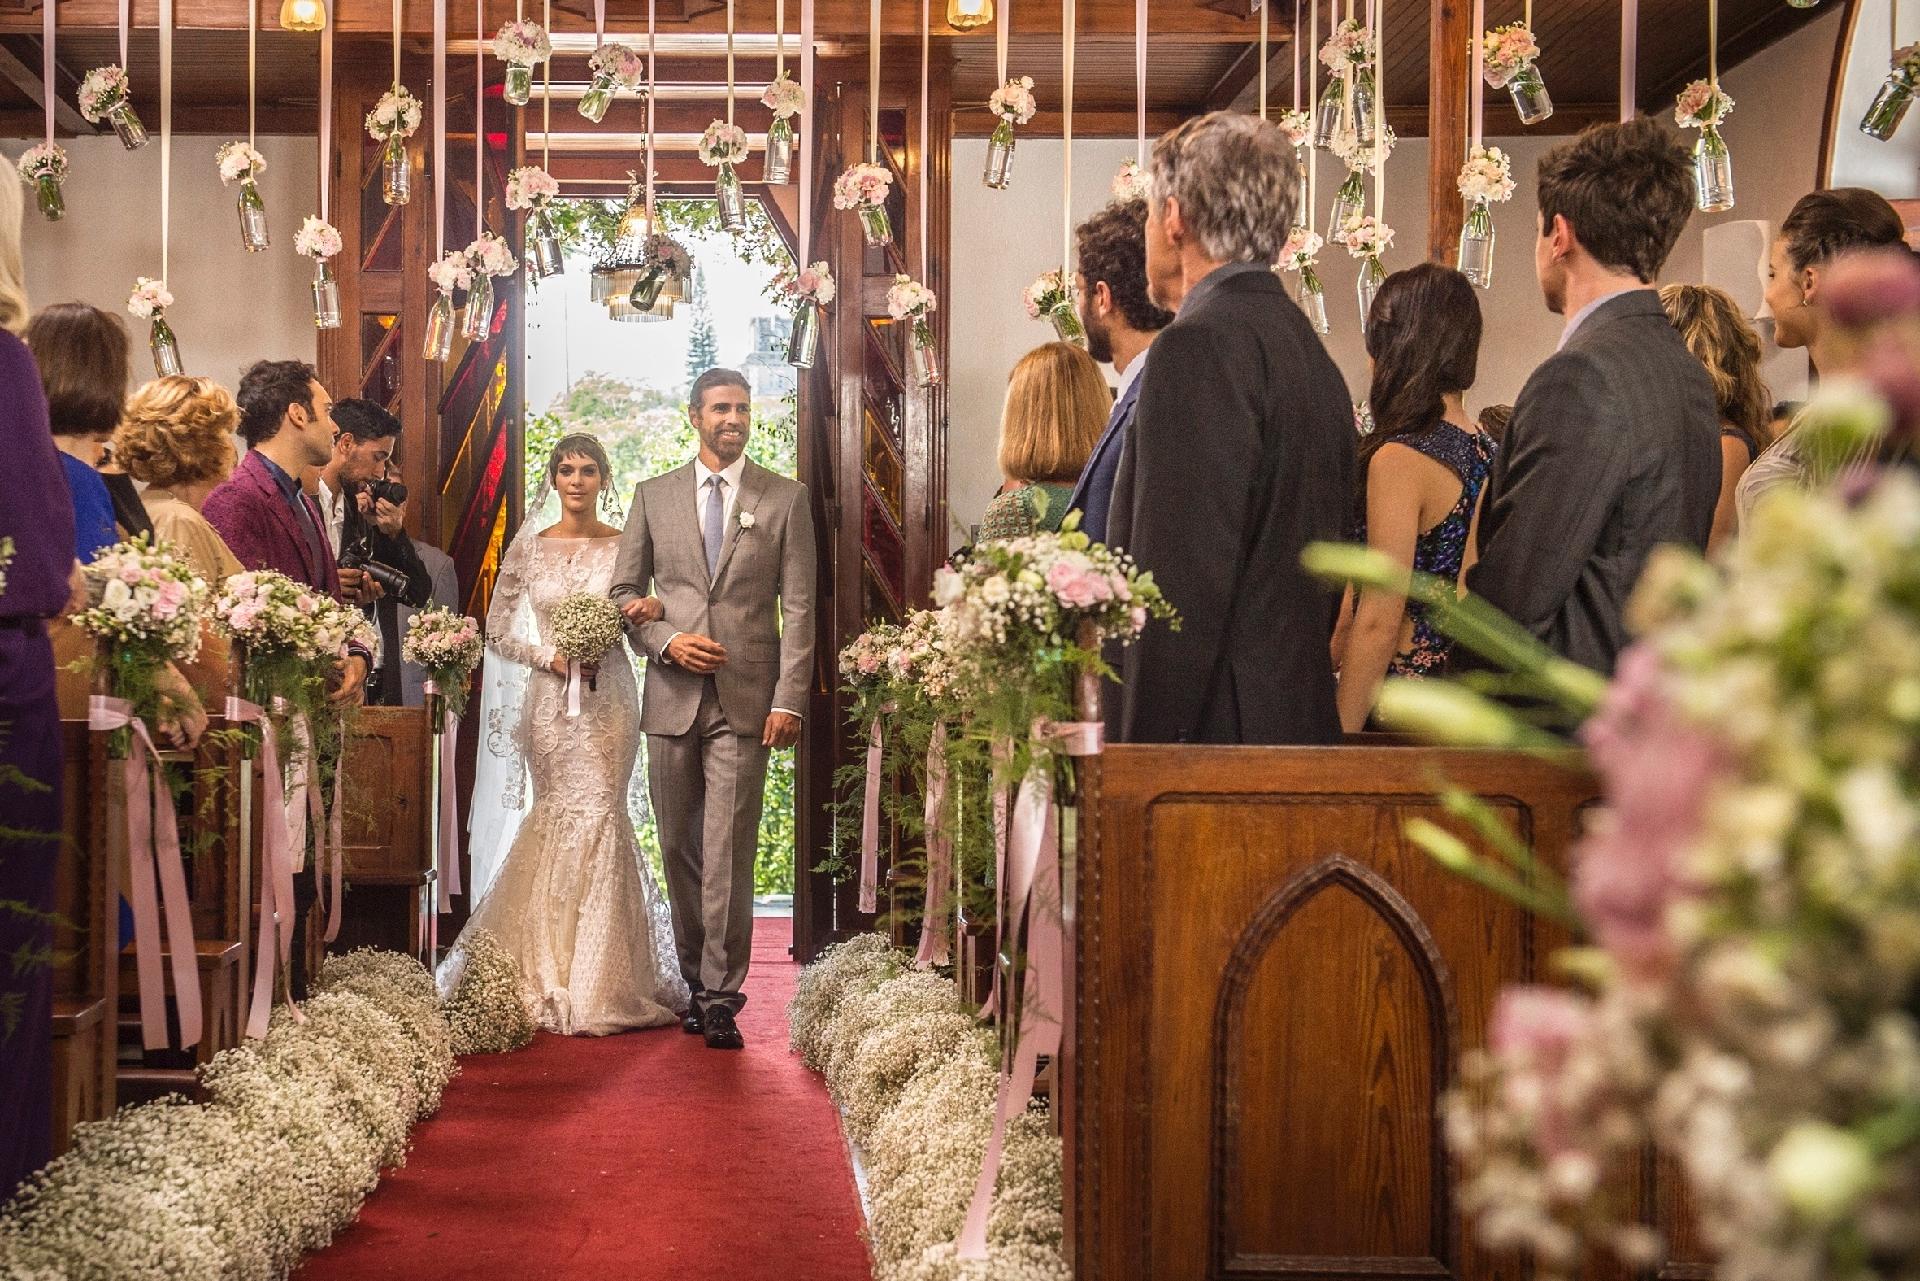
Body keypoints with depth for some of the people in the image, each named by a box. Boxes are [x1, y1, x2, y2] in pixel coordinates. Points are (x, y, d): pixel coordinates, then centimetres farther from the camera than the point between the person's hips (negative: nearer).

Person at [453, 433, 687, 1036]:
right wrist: (550, 657, -9)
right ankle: (551, 979, 13)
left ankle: (601, 984, -2)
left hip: (609, 698, -1)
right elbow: (498, 629, 7)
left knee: (599, 815, -8)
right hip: (548, 699, 1)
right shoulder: (529, 546, 6)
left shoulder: (625, 545, 5)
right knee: (556, 819, 2)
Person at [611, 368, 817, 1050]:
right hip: (672, 698, 3)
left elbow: (799, 606, 1)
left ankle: (721, 998, 0)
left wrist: (789, 700, -7)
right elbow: (623, 592, 13)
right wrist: (666, 641, -7)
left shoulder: (786, 498, 5)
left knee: (729, 854, -6)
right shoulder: (653, 496, 10)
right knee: (680, 850, 9)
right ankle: (697, 983, 22)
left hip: (745, 700, -3)